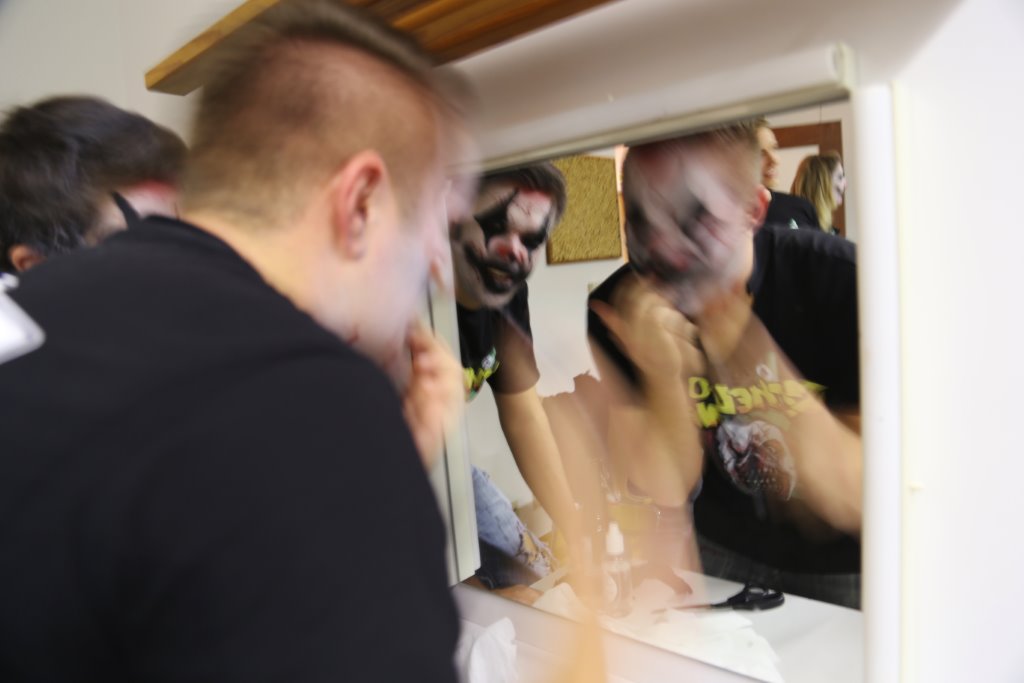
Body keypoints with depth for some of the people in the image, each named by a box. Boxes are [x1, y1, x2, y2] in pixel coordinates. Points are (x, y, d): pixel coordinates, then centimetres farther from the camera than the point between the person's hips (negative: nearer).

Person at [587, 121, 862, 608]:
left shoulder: (839, 279, -23)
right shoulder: (616, 310, -17)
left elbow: (858, 499, -24)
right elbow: (668, 492, -14)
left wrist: (748, 356, -36)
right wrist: (664, 378, -33)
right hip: (721, 556, 3)